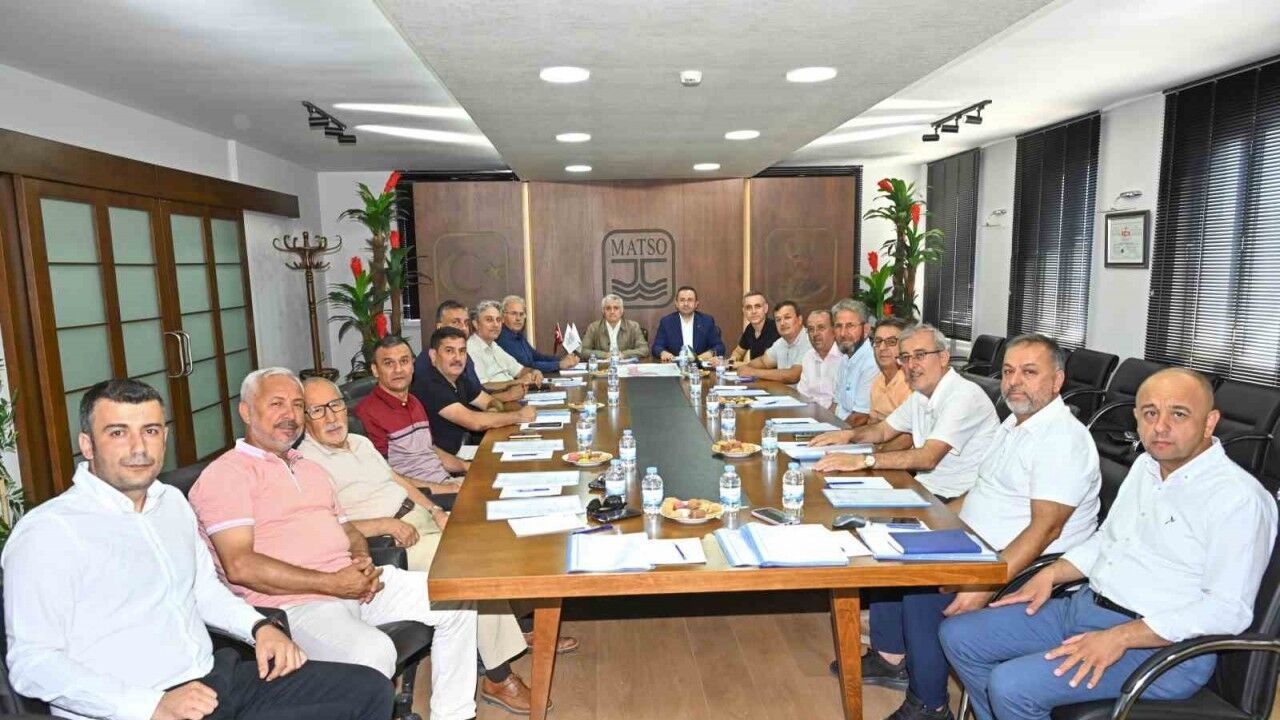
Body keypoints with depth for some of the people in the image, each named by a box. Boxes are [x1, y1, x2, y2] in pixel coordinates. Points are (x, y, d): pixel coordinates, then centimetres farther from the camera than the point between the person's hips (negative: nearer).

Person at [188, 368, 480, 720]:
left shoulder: (310, 468, 24)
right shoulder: (226, 473, -4)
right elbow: (240, 566, -16)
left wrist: (363, 561, 0)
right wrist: (332, 583, -17)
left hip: (351, 582, 8)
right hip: (293, 602, -8)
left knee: (457, 601, -2)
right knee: (373, 652, -35)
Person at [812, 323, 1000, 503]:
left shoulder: (964, 395, -20)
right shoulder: (920, 394, 10)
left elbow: (928, 458, -28)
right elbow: (883, 430, 20)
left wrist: (863, 460, -34)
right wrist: (848, 434, -2)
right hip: (925, 486, 8)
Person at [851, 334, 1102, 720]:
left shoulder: (1064, 438, -19)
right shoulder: (1014, 423, 12)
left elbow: (1045, 529, -26)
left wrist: (986, 585, -32)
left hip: (1021, 563, -10)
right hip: (974, 543, 10)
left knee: (920, 581, -24)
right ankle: (891, 658, 14)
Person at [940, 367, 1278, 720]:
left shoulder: (1238, 497, -15)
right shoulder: (1146, 465, 11)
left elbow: (1228, 610, -20)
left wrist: (1119, 637, -23)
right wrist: (1049, 575, 6)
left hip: (1161, 645, -8)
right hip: (1085, 606, 8)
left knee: (1011, 686, -26)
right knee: (958, 636, 0)